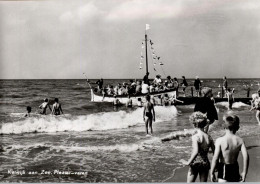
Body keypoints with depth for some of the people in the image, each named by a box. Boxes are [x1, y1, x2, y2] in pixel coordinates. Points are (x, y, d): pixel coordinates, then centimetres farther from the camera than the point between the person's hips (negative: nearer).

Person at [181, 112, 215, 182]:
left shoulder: (195, 137, -16)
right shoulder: (209, 137, -1)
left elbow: (196, 152, -30)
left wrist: (188, 162, -20)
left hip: (195, 163, -4)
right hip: (205, 163, 4)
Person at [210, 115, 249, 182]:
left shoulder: (220, 140, -15)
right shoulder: (240, 141, -5)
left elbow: (215, 158, -18)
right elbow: (246, 156, -12)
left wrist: (212, 173, -8)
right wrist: (244, 172, -2)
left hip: (224, 169, -4)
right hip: (235, 168, 4)